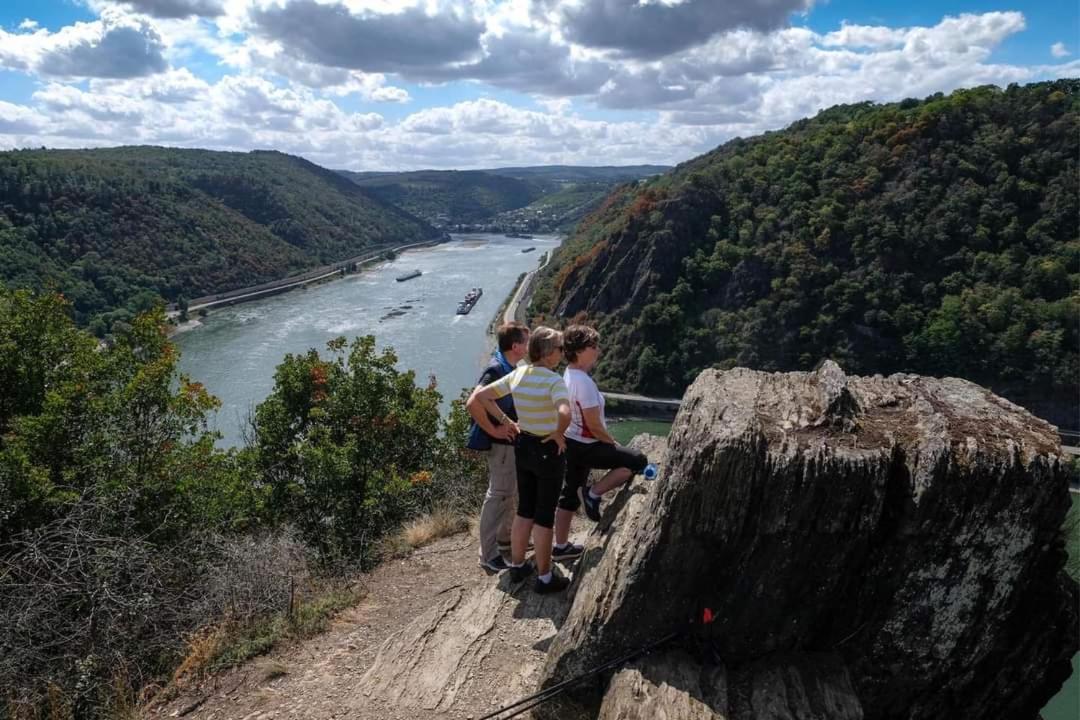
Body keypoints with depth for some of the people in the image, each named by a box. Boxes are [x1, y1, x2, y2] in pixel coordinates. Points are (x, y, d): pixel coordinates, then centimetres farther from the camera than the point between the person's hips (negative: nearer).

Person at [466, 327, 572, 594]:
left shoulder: (516, 375, -1)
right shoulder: (554, 380, -21)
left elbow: (474, 401, 0)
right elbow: (564, 414, -41)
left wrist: (493, 429, 6)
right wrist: (559, 434, -21)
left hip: (522, 447, 6)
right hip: (548, 451, -6)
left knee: (524, 511, 21)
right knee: (544, 516, 7)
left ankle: (517, 566, 34)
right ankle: (544, 577, 21)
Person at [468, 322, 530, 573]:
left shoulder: (509, 367, 7)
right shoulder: (496, 369, -22)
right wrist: (494, 428, -24)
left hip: (513, 441, 10)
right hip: (502, 443, -10)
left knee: (512, 492, 21)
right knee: (498, 495, -2)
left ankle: (505, 539, 37)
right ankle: (488, 554, 8)